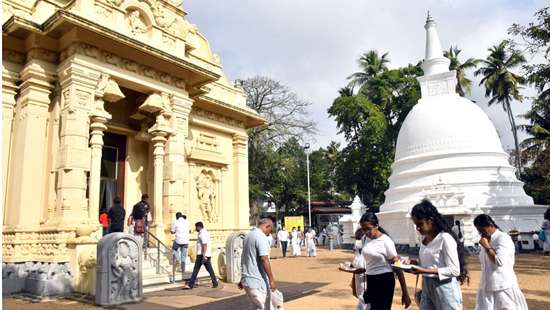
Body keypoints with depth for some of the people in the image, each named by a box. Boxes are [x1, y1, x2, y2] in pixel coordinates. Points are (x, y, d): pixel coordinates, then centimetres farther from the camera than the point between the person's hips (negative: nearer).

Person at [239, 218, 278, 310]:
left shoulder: (248, 235, 13)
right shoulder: (261, 237, -15)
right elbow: (264, 259, -22)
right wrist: (271, 280, -18)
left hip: (246, 279, 9)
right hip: (257, 281, -9)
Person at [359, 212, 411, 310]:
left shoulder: (385, 241, -16)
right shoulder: (366, 239, 3)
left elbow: (397, 266, -15)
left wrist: (405, 292, -16)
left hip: (384, 281, -6)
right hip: (370, 281, 7)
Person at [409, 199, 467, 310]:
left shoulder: (445, 238, -16)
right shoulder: (425, 239, 7)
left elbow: (454, 270, -19)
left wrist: (426, 271, -25)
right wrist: (415, 263, -3)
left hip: (444, 289, -7)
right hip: (427, 288, 7)